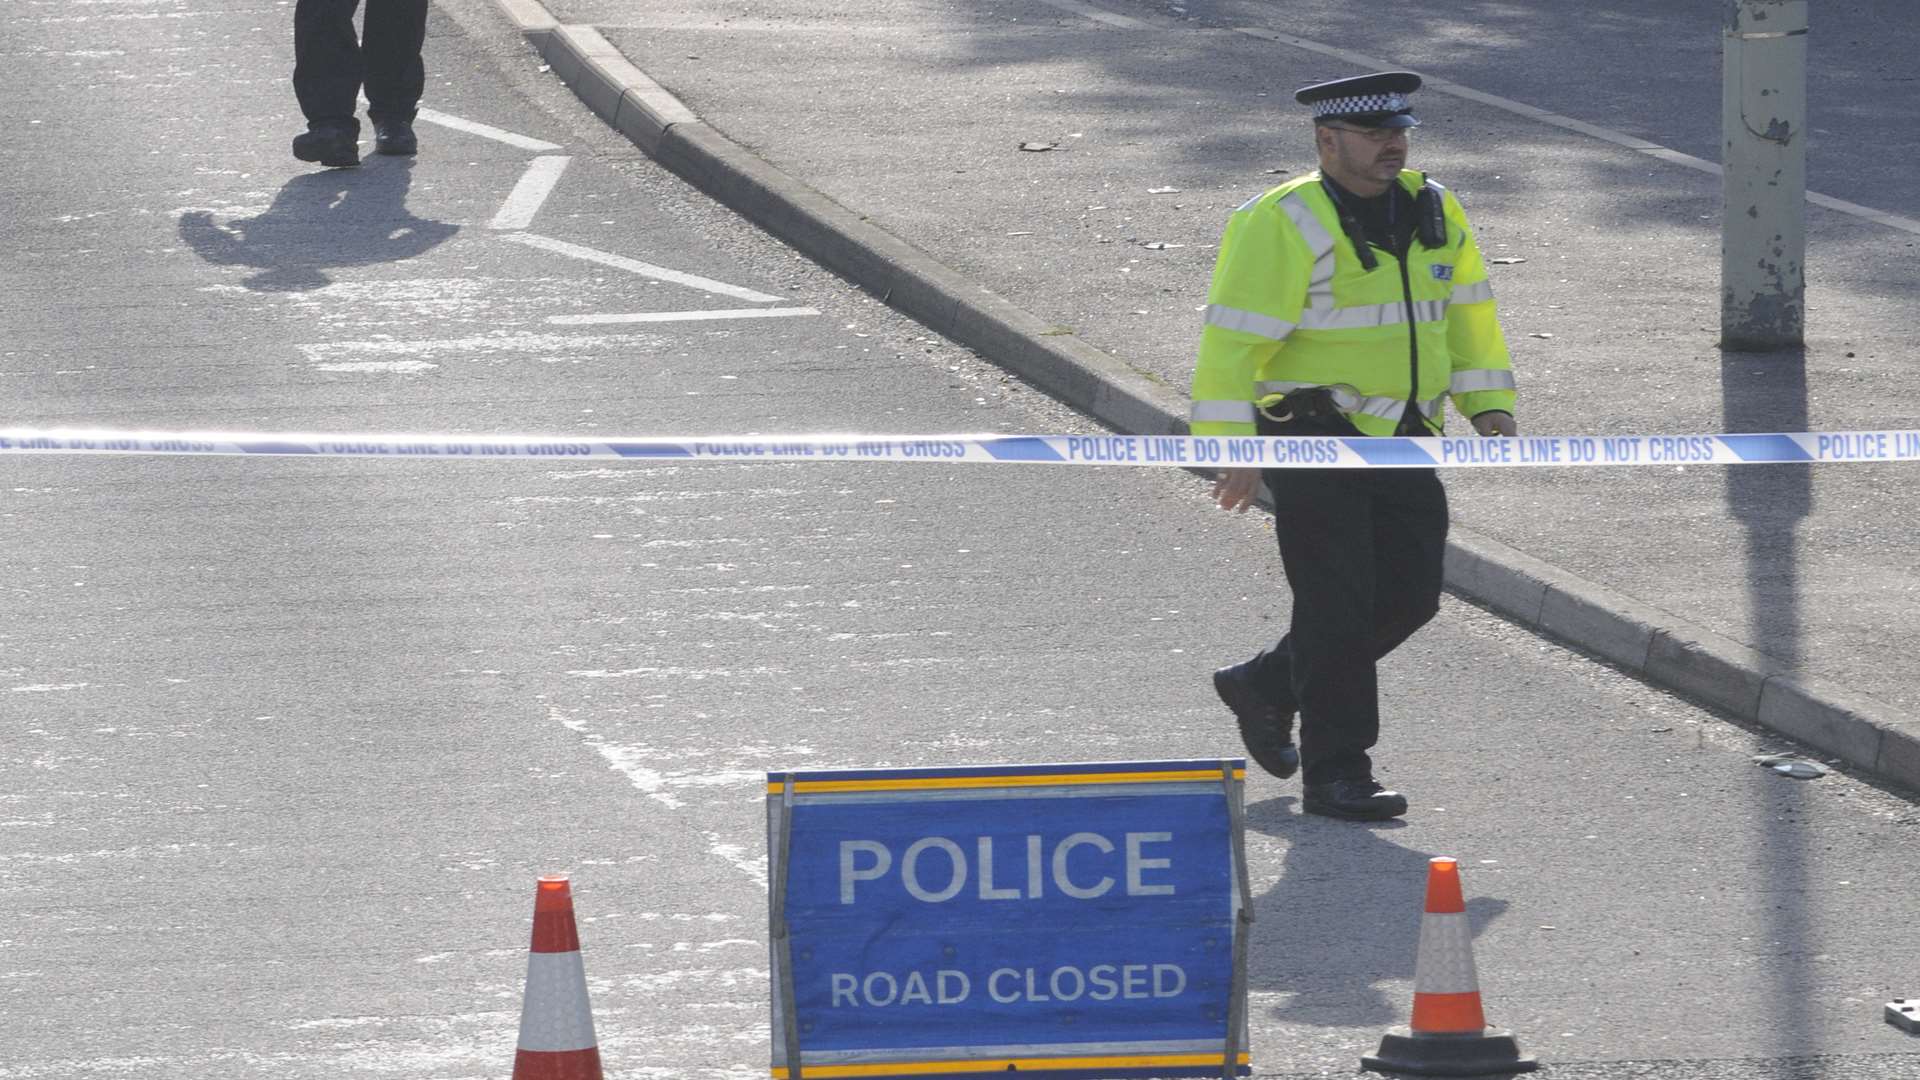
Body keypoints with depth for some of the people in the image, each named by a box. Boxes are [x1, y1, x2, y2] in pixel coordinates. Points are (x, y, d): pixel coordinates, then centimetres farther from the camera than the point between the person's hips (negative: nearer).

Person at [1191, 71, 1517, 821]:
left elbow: (1467, 314, 18)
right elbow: (1233, 339, -15)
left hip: (1401, 446, 7)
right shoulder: (1285, 225, -13)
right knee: (1337, 605, -6)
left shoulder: (1433, 213, 8)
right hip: (1314, 442, -7)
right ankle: (1335, 778, 1)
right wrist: (1232, 449, -19)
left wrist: (1489, 406, 9)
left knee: (1409, 595, 8)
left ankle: (1264, 687, 27)